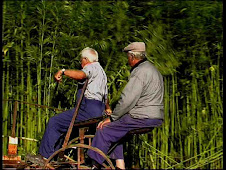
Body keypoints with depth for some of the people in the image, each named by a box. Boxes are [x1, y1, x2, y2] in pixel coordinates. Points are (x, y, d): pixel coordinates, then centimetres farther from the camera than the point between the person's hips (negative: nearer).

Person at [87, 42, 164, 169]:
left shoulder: (140, 72, -14)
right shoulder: (152, 69, 20)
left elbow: (127, 100, -19)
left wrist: (112, 118, -9)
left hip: (143, 118, -10)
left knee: (103, 131, -4)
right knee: (115, 130, 21)